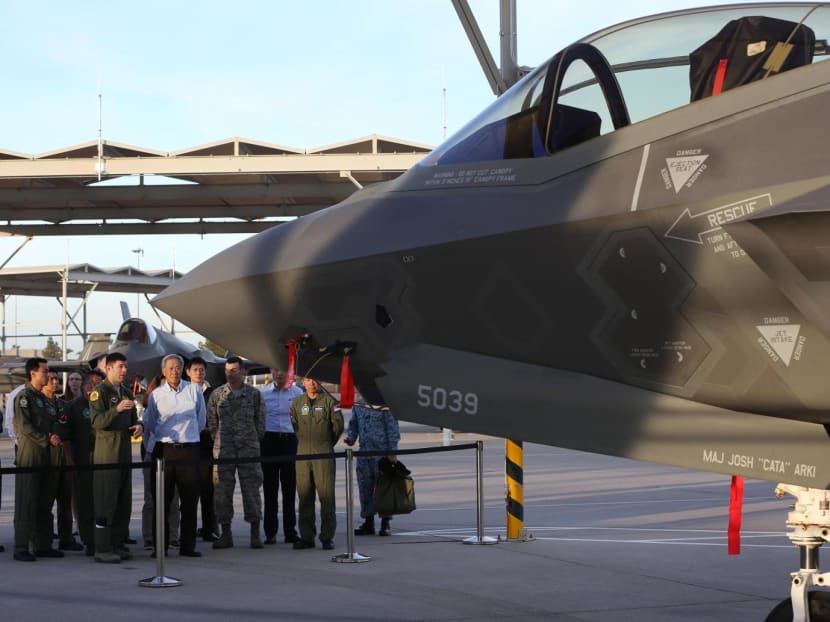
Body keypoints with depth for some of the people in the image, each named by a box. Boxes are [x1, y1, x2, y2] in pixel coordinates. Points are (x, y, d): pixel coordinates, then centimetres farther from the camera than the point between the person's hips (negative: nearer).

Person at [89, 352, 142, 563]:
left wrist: (138, 425, 3)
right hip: (106, 452, -8)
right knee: (105, 501, -9)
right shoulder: (99, 392, -7)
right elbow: (96, 421, -17)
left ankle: (117, 544, 17)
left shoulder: (126, 392, 18)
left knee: (124, 501, 9)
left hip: (124, 450, 8)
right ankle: (102, 549, -7)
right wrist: (117, 409, -31)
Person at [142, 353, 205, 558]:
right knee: (161, 501, 0)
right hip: (163, 449, 0)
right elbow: (148, 424, 12)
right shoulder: (156, 395, 4)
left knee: (190, 499, 1)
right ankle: (159, 546, 5)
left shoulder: (194, 391, 5)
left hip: (189, 449, 1)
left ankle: (188, 546, 7)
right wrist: (152, 448, 12)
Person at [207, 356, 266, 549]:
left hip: (249, 448, -1)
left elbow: (260, 421, 10)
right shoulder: (217, 394, 5)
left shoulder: (254, 394, 4)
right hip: (223, 449, 1)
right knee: (223, 490, 0)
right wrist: (219, 440, 9)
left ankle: (255, 533, 4)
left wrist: (254, 441, 8)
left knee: (251, 488, -2)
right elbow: (212, 421, 10)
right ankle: (226, 534, 7)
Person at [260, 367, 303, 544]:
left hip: (289, 440, -1)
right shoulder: (263, 393, 9)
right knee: (269, 487, 1)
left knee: (289, 487, 3)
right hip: (269, 440, 1)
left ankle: (290, 531, 9)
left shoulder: (297, 393, 6)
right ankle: (270, 532, 6)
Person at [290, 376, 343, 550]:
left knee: (326, 495, -6)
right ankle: (306, 536, 8)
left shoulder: (329, 401, 1)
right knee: (304, 495, 3)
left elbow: (338, 424, 3)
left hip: (324, 453, -3)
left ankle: (327, 537, -2)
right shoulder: (297, 403, 13)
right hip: (303, 453, 4)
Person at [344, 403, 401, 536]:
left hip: (382, 453, -6)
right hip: (363, 453, 6)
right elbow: (353, 424, 21)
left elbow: (392, 428, -7)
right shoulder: (358, 406, 10)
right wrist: (350, 437, 0)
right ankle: (368, 523, 18)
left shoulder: (384, 406, -7)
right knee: (365, 487, 9)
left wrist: (392, 451, -11)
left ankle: (385, 525, 7)